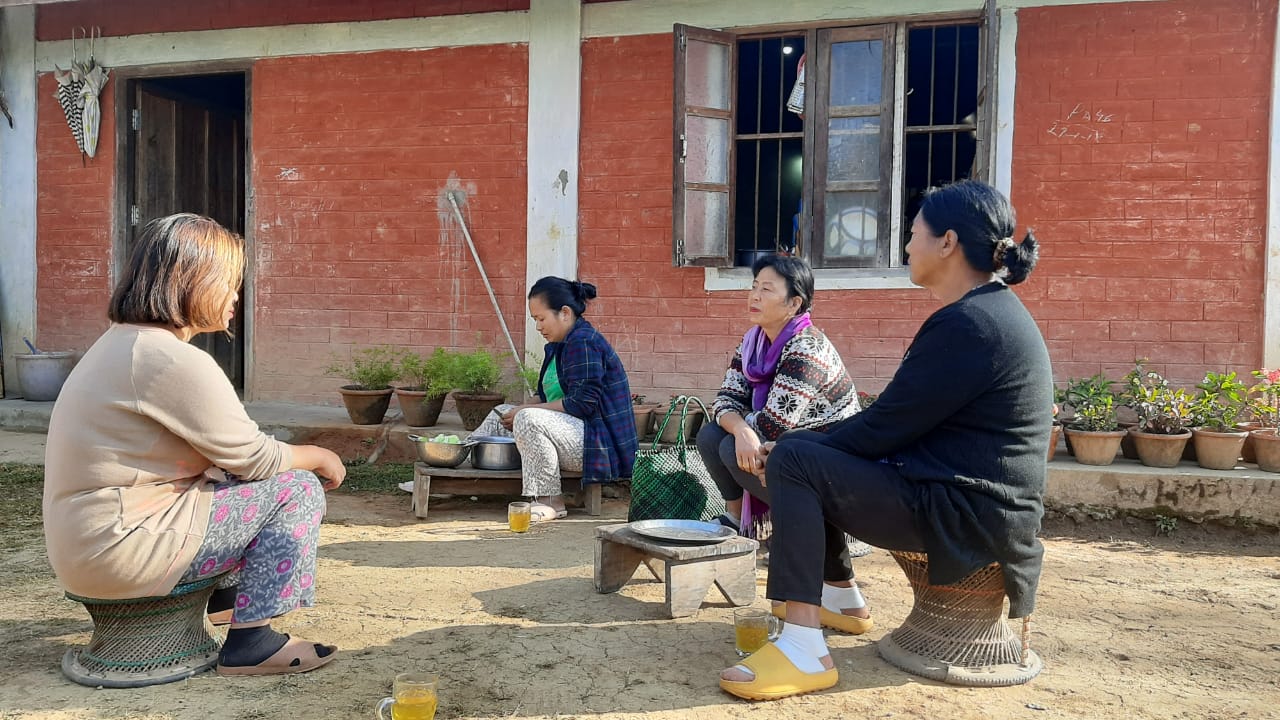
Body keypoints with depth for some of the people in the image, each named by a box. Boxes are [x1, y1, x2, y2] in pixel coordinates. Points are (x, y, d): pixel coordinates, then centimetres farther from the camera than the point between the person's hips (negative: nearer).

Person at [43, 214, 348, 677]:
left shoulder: (122, 341, 11)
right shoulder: (175, 360, -22)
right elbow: (253, 457, -16)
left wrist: (305, 456, 7)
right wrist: (320, 458, 2)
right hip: (119, 550, -10)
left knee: (236, 478, 21)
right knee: (298, 489, -7)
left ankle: (226, 593, 31)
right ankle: (251, 642, -4)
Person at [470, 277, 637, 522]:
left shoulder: (583, 342, -17)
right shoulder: (557, 346, 15)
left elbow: (582, 403, -24)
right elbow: (550, 399, 19)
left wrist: (525, 410, -18)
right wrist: (519, 411, 0)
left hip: (599, 443, -11)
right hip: (576, 431, 11)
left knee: (529, 419, -31)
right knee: (502, 414, 14)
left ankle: (549, 501, -22)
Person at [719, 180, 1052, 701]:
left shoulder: (967, 324, -21)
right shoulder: (993, 310, 12)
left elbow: (885, 429, -19)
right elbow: (901, 419, 14)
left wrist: (794, 446, -4)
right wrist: (807, 441, 9)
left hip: (966, 518, -10)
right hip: (975, 505, 10)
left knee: (793, 462, -18)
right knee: (813, 449, 18)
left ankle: (804, 649, -21)